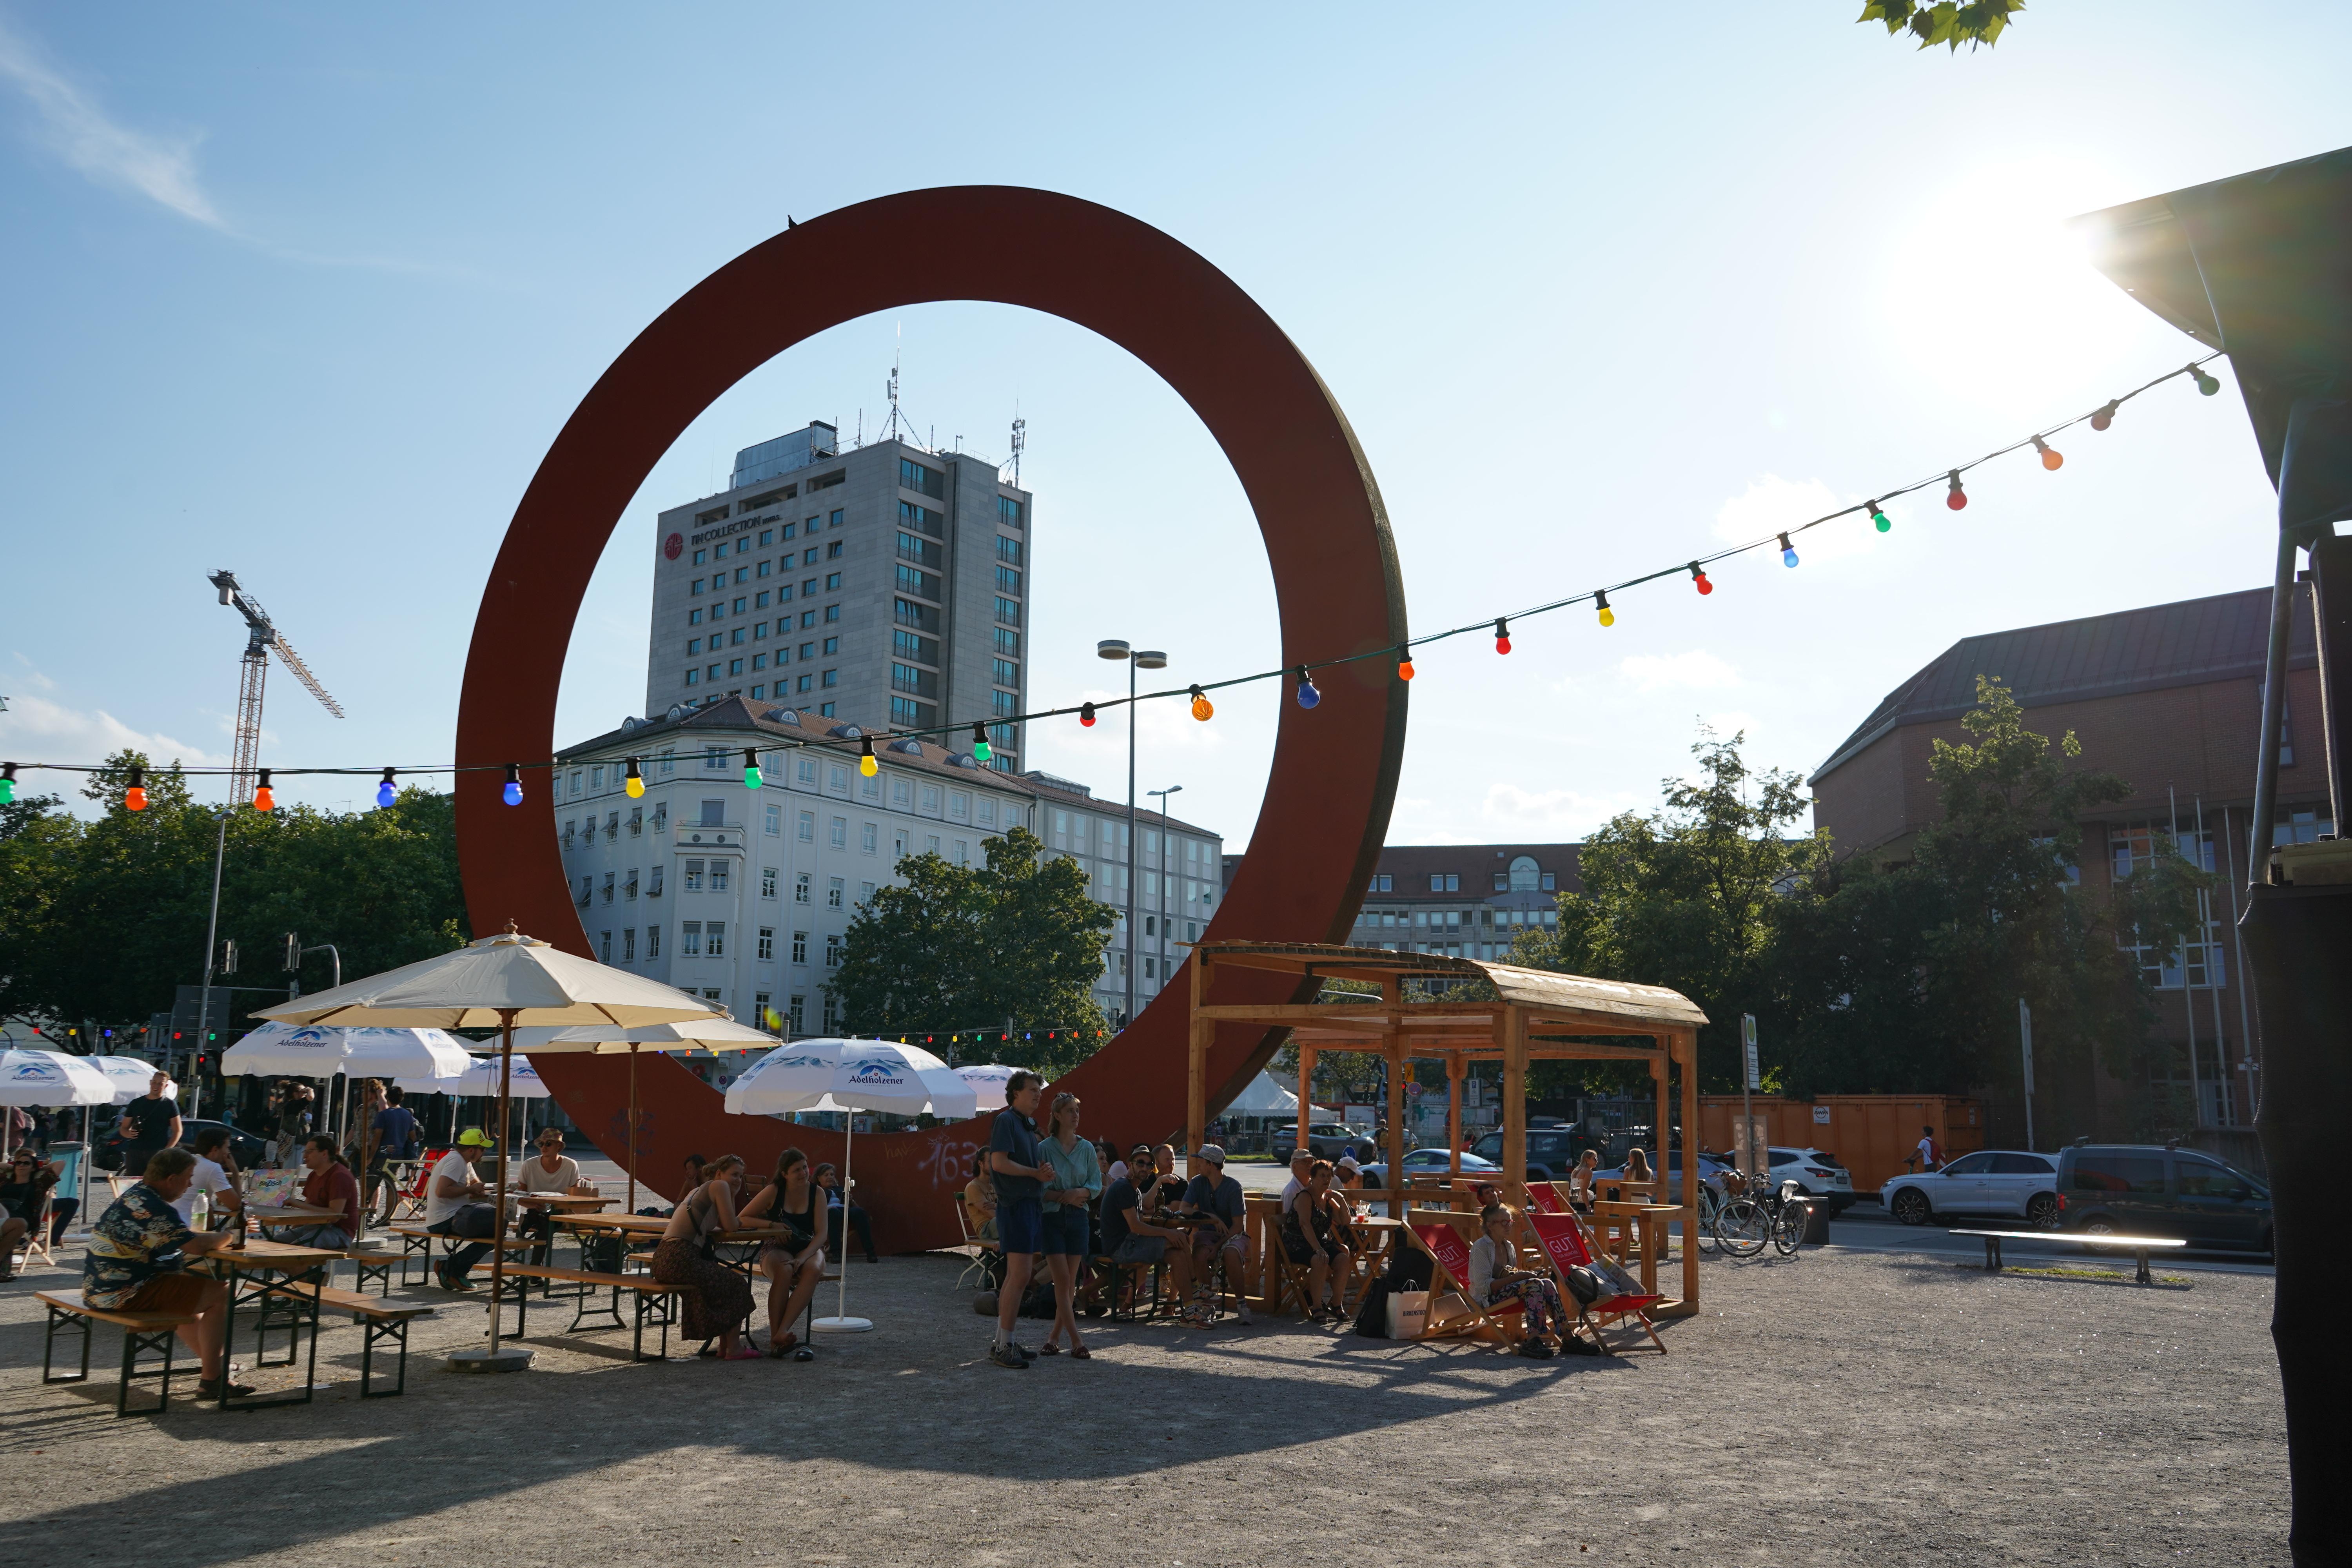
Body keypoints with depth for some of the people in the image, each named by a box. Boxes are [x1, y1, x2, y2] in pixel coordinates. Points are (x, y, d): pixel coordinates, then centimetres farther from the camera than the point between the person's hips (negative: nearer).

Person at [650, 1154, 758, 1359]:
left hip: (663, 1259, 9)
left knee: (725, 1279, 26)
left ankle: (724, 1346, 27)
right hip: (680, 1259, -9)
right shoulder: (719, 1186, -2)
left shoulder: (697, 1190, 26)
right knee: (737, 1286, 8)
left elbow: (720, 1226, 26)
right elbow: (730, 1227, -1)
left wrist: (732, 1194, 18)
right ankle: (734, 1348, 9)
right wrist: (732, 1195, 11)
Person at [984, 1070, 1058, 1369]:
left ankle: (1001, 1341, 18)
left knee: (1015, 1276, 12)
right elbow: (999, 1162, -19)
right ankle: (1003, 1346, -8)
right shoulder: (1006, 1120, -9)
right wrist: (1036, 1172, -13)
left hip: (1031, 1204, 10)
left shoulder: (1029, 1125, 19)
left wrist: (1043, 1173, 1)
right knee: (1020, 1276, -12)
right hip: (1016, 1205, -10)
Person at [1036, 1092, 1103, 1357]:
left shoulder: (1087, 1148, 7)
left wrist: (1081, 1192, -14)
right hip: (1051, 1218, -4)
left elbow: (1097, 1185, 6)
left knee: (1071, 1282, 5)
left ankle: (1054, 1336, 16)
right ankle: (1076, 1341, -7)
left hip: (1078, 1218, 4)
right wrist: (1062, 1196, -17)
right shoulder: (1045, 1148, -4)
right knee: (1062, 1279, -9)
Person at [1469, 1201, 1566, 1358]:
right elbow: (1484, 1285, -19)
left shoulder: (1509, 1247, 15)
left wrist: (1523, 1275, -2)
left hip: (1508, 1292, 8)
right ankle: (1533, 1341, -38)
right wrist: (1517, 1277, -22)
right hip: (1486, 1299, -8)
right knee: (1534, 1285, -30)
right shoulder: (1480, 1248, -11)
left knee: (1547, 1285, -18)